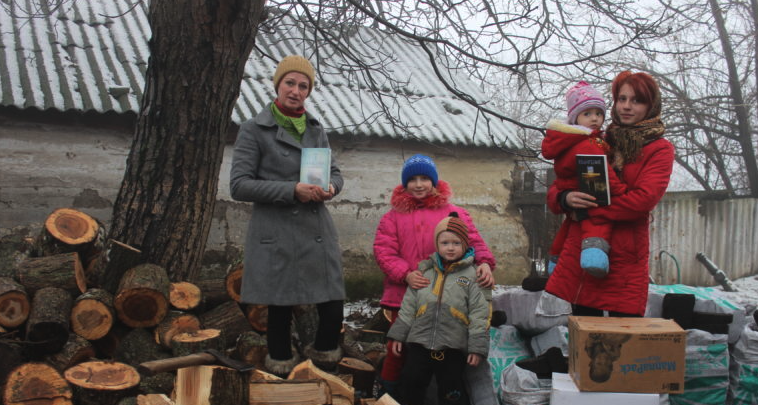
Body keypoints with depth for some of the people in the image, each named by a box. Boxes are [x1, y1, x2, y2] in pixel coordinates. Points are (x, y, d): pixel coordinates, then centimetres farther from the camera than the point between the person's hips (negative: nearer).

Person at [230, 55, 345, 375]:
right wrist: (292, 190, -17)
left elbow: (335, 172, 19)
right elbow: (239, 186, -7)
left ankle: (323, 359, 25)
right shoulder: (254, 130, -1)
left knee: (333, 308, 0)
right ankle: (282, 368, 24)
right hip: (276, 237, -4)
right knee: (280, 310, 2)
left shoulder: (315, 129, 14)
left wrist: (330, 187, -6)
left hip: (317, 232, 4)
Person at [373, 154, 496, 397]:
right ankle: (388, 392, 28)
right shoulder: (393, 217, 8)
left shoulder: (454, 214, 6)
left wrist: (484, 262, -23)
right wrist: (405, 274, -17)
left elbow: (473, 240, -2)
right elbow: (384, 251, -1)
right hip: (404, 295, 1)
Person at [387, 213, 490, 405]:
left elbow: (479, 314, -5)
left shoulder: (471, 275, -3)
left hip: (453, 348, -3)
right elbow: (408, 306, 11)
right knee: (410, 385, 10)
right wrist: (398, 334, 8)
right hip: (419, 343, 3)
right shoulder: (424, 271, 8)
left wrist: (477, 347, -10)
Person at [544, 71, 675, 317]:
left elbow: (644, 199, -12)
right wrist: (565, 199, -9)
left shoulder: (659, 150, 5)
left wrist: (588, 208, -12)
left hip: (625, 262, -4)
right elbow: (554, 192, 15)